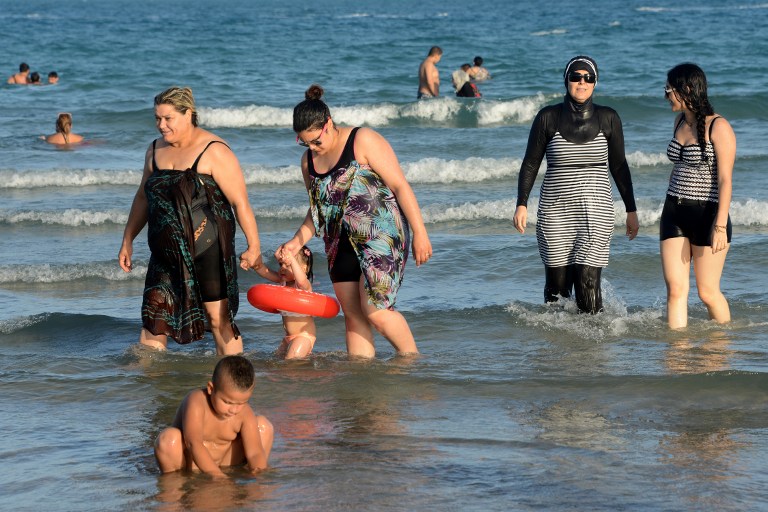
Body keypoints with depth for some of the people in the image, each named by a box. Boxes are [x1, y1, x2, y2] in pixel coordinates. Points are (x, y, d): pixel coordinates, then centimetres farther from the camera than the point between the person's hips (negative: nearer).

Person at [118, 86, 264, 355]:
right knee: (153, 319, 2)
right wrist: (128, 240, 22)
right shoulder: (156, 150, 10)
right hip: (166, 253, 6)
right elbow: (143, 198, 23)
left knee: (219, 320, -1)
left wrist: (253, 246, -15)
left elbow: (240, 203, -12)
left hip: (208, 252, -6)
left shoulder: (214, 152, -10)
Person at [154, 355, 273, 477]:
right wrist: (215, 473, -49)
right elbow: (194, 443, -40)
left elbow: (254, 452, -21)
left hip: (224, 462, 4)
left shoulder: (245, 414, -15)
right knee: (168, 438, -37)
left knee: (263, 425, -5)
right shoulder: (197, 403, -29)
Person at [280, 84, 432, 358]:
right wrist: (297, 242, 7)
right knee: (353, 315, 4)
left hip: (383, 235, -7)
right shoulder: (309, 161, 10)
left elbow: (400, 186, -11)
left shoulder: (363, 141, -10)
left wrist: (419, 233, -14)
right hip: (342, 244, 7)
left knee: (375, 311, -14)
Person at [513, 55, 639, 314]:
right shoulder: (548, 117, 1)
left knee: (588, 284, -11)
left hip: (595, 212, 0)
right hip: (555, 212, 0)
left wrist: (631, 210, 10)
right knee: (556, 287, 3)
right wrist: (521, 204, -3)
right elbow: (530, 164, 6)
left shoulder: (608, 118, 3)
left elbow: (619, 166, 10)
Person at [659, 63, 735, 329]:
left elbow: (725, 180, -15)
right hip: (675, 215, 6)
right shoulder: (680, 121, 11)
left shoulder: (719, 127, -12)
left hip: (707, 214, -6)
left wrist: (720, 226, -21)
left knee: (707, 291, 2)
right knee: (675, 288, -2)